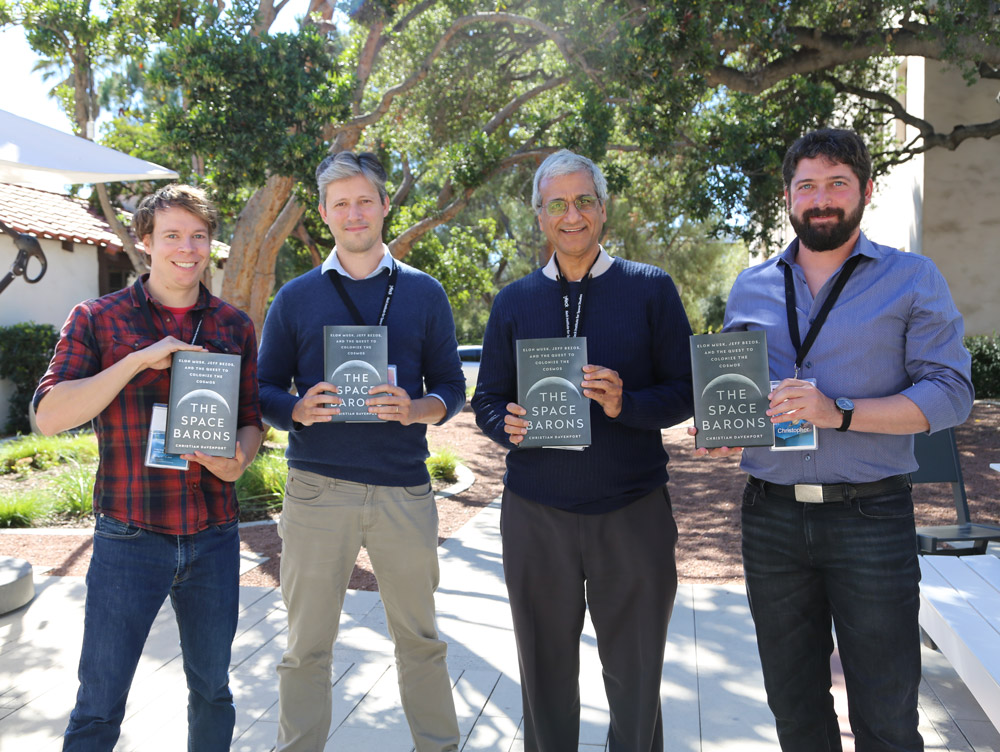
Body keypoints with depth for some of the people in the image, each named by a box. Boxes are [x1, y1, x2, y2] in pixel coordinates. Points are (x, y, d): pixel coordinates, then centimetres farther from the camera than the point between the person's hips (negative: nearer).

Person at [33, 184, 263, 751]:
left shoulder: (235, 326, 7)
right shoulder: (98, 319, -1)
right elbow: (49, 416, -10)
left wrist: (238, 461, -11)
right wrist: (140, 359, -19)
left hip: (214, 537, 3)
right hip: (130, 536, -3)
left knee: (213, 691, 17)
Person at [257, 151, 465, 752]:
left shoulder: (424, 293, 8)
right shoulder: (296, 298, 8)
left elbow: (452, 389, 7)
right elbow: (266, 389, 9)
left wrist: (415, 409, -14)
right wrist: (298, 410, -13)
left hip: (404, 489, 0)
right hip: (317, 489, 0)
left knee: (419, 637, 12)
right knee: (308, 644, 9)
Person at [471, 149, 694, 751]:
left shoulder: (651, 289, 2)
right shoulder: (514, 302, 9)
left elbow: (685, 391, 0)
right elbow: (487, 400, 11)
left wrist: (626, 404, -19)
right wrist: (508, 424, -11)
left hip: (633, 512, -1)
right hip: (536, 514, 2)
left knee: (635, 677, 11)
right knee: (545, 675, 15)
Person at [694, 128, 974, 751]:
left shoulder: (912, 279, 0)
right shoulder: (750, 289, 10)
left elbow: (950, 393, -8)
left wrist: (839, 413, -21)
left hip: (871, 518, -3)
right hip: (771, 518, 3)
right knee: (793, 702, 17)